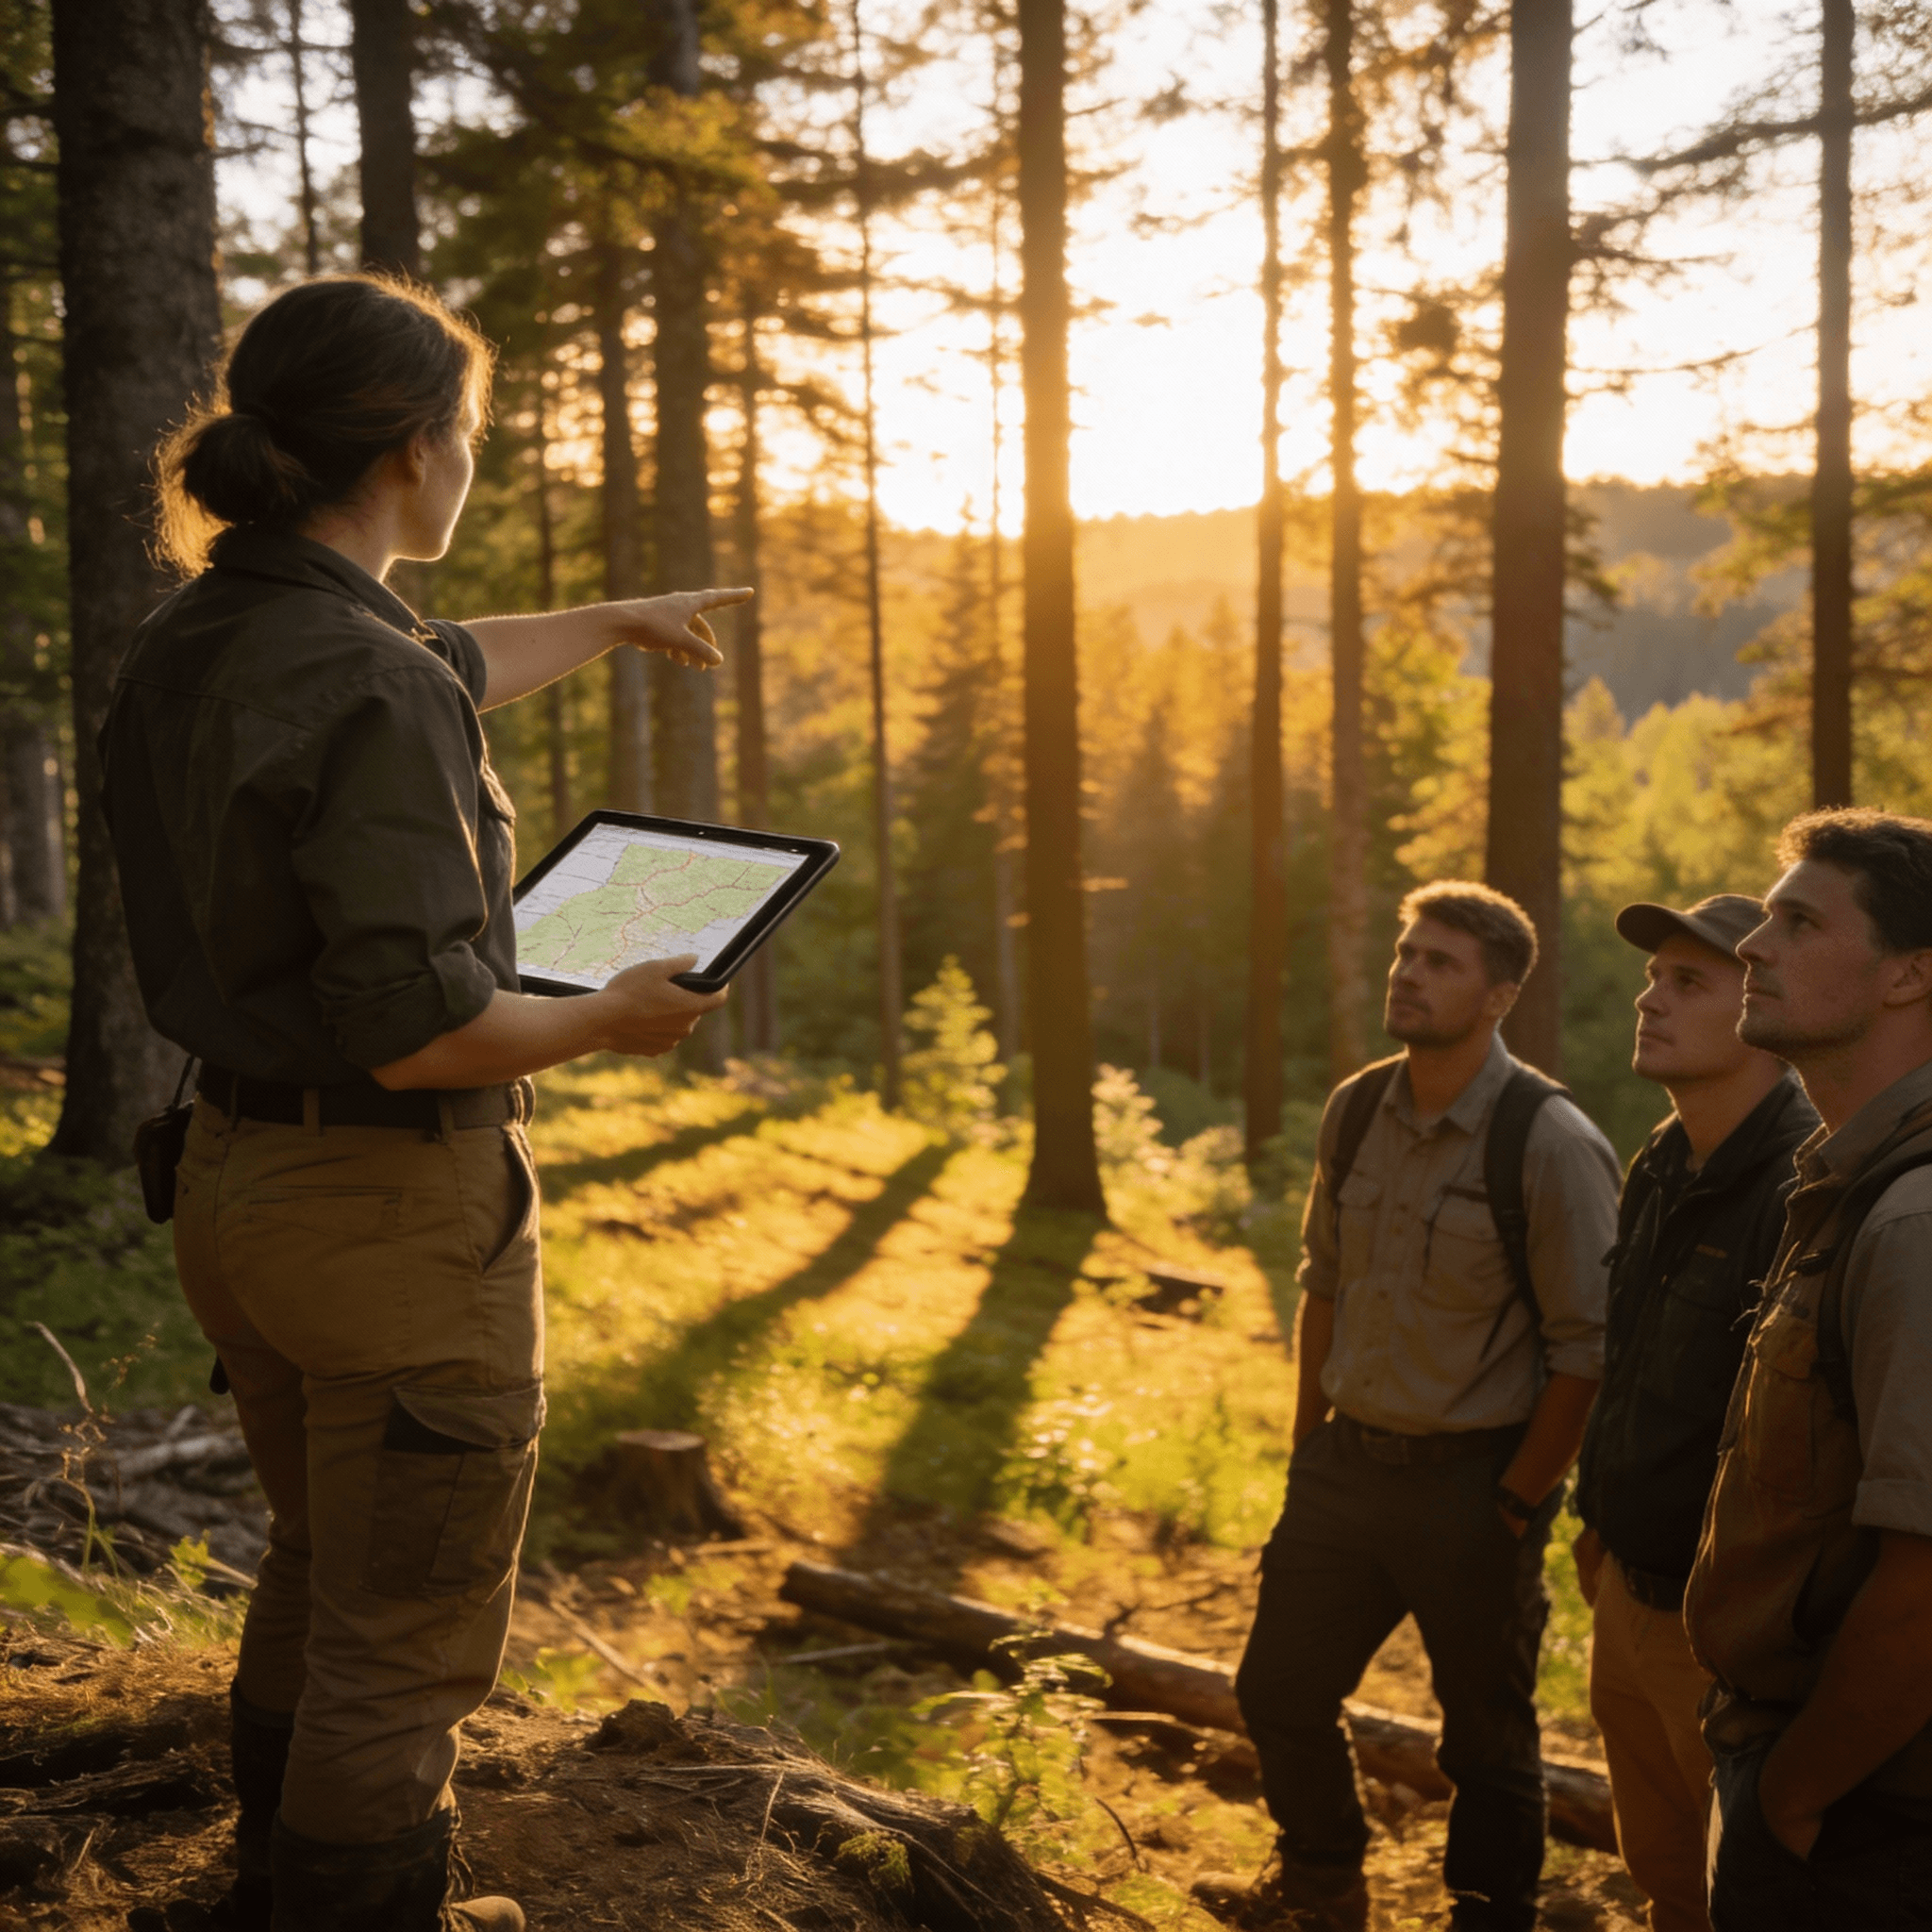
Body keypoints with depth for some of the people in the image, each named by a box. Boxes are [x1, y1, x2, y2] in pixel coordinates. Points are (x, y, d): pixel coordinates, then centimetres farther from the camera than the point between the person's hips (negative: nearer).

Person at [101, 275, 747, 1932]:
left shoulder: (198, 644, 4)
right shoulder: (370, 696, -24)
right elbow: (415, 1031, -27)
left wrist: (614, 623, 36)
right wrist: (615, 1022, -10)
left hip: (236, 1175, 10)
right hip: (397, 1209, -9)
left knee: (322, 1574, 28)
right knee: (404, 1638, 9)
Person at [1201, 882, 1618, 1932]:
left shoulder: (1551, 1144, -18)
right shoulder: (1355, 1110, 1)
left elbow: (1586, 1350, -16)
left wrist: (1517, 1505, -14)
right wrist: (1306, 1443, 13)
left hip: (1473, 1481, -6)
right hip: (1347, 1460, 6)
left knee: (1486, 1738, 10)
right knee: (1278, 1692, 18)